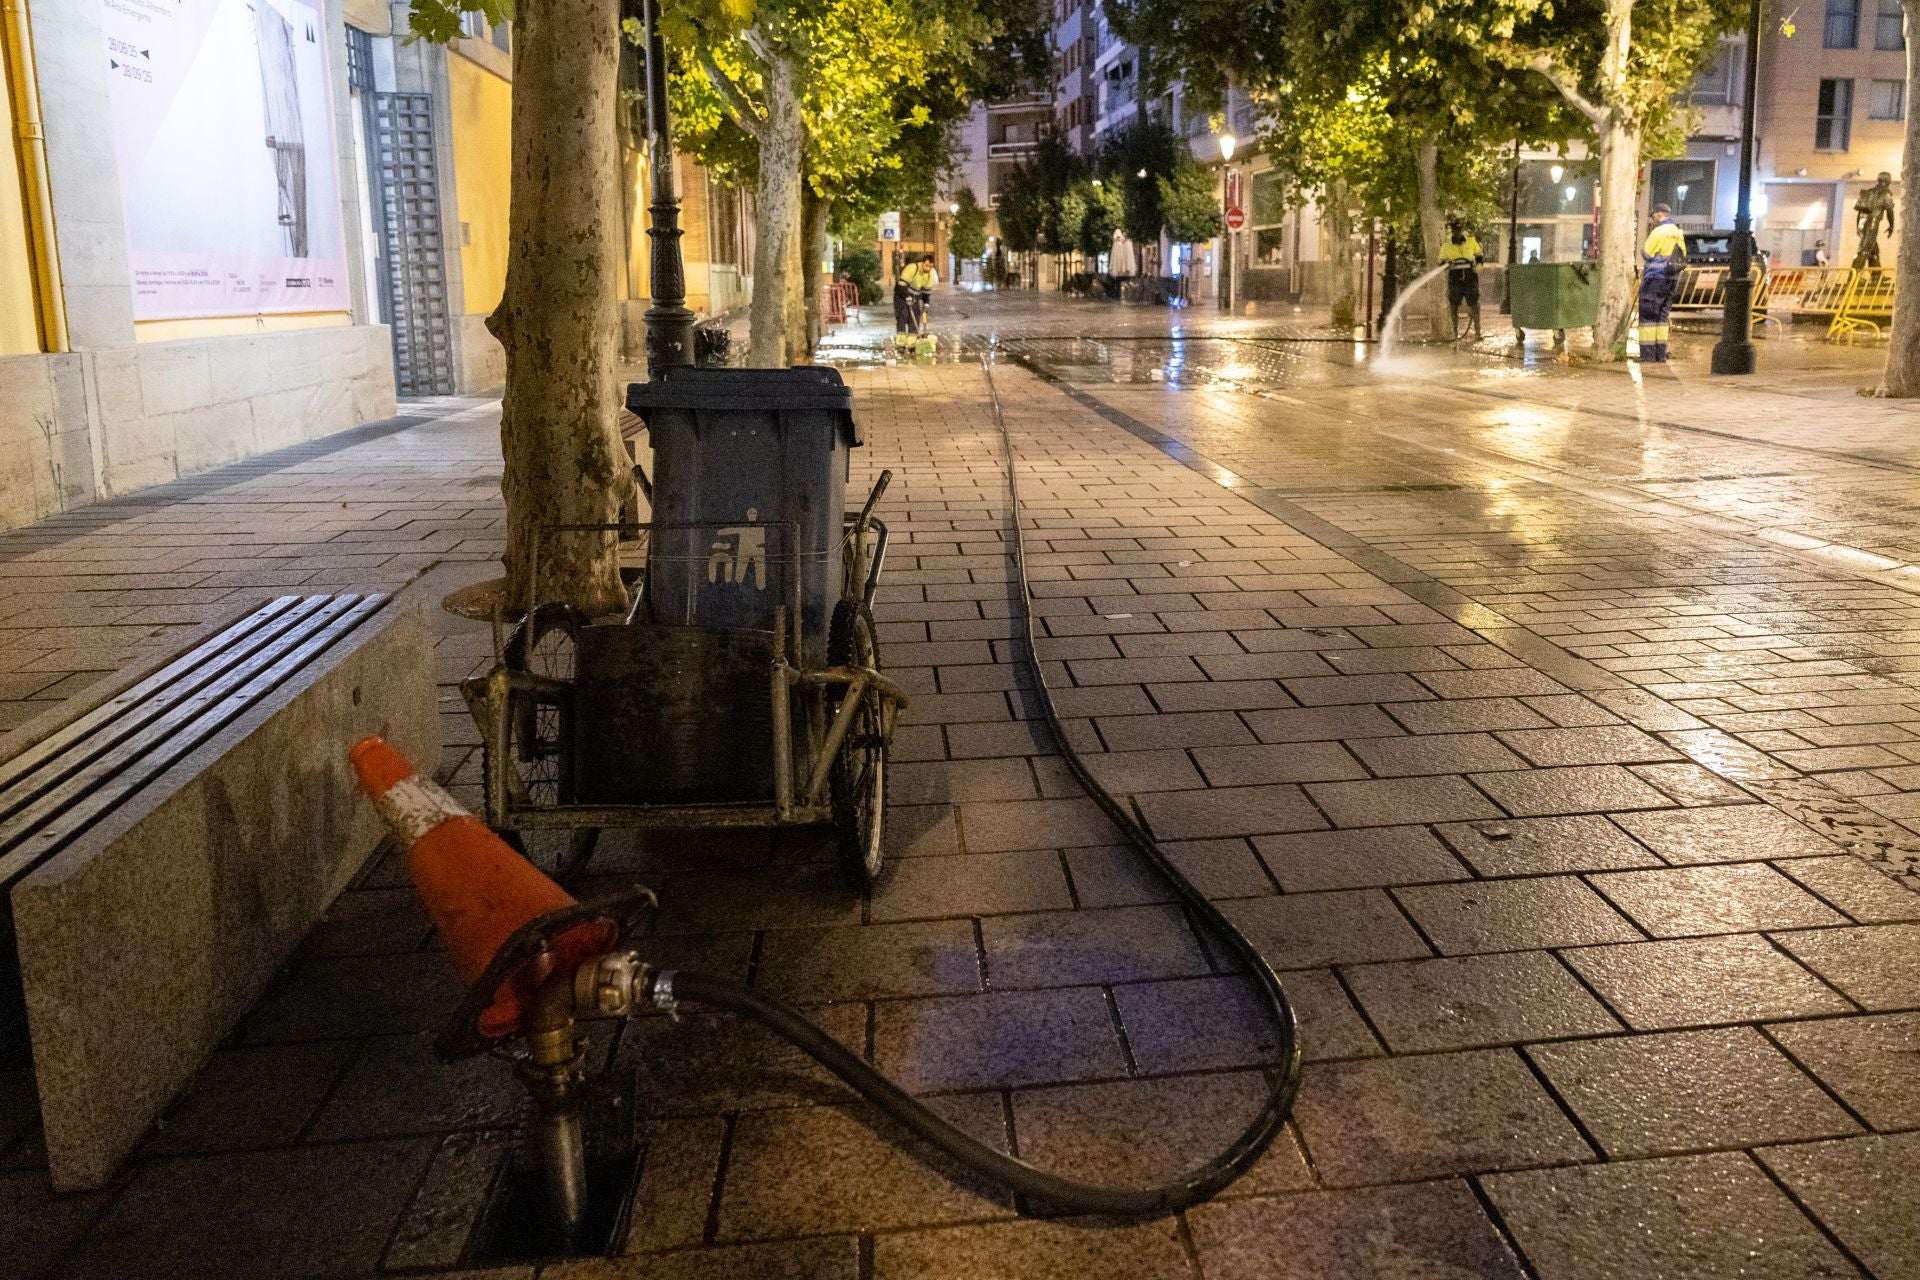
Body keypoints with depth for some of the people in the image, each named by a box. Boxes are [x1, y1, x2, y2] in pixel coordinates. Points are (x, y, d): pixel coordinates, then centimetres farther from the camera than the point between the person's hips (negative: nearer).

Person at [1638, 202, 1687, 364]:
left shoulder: (1659, 232, -11)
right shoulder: (1678, 234, 13)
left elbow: (1646, 253, -11)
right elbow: (1683, 257, 15)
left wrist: (1644, 245, 8)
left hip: (1655, 279, -8)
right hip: (1672, 278, 8)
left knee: (1648, 316, -4)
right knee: (1662, 316, 12)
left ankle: (1648, 355, -9)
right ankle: (1661, 355, 10)